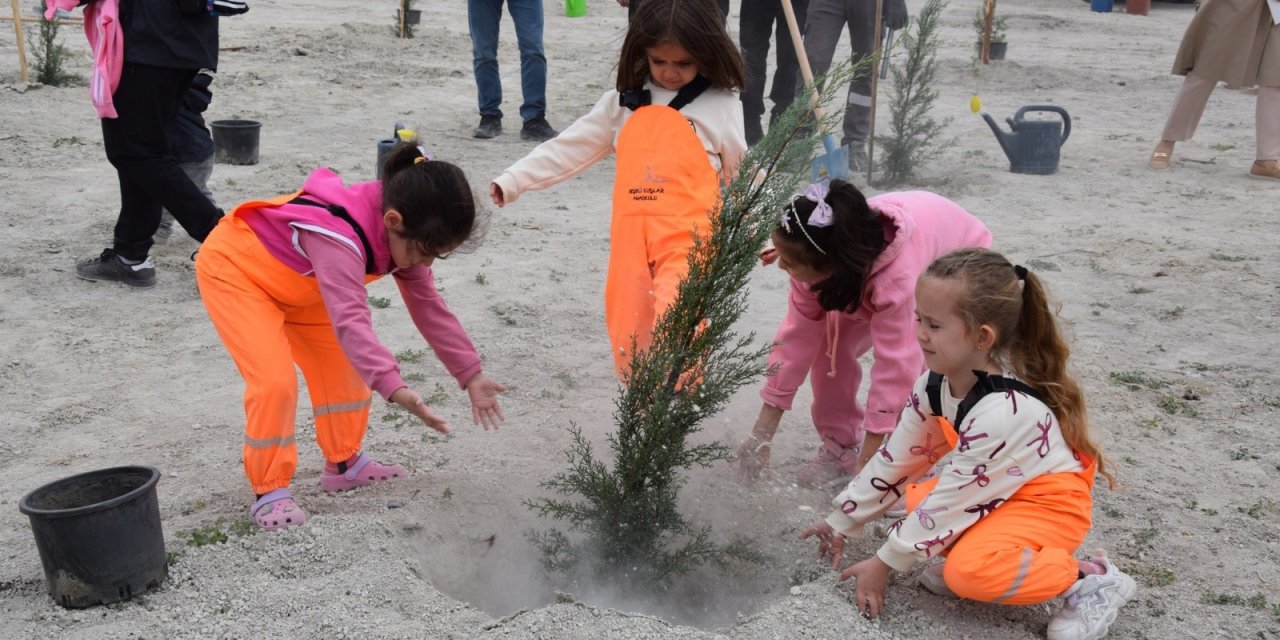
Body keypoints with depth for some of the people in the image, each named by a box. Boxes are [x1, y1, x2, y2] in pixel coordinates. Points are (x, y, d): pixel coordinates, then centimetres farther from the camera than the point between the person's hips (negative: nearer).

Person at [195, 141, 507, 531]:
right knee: (275, 379, -20)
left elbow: (429, 306, -6)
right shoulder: (339, 235, -41)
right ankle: (268, 491, -3)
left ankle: (343, 463, 23)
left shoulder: (401, 234, -15)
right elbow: (350, 320, -53)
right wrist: (393, 386, -65)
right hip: (232, 266, -8)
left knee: (344, 364, 7)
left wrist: (471, 374, -9)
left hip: (292, 281, 8)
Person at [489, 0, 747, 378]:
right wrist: (510, 182, 10)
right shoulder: (623, 103, 12)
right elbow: (568, 150, 14)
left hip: (688, 240, -4)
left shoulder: (721, 106, 4)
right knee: (627, 338, 4)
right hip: (631, 238, 4)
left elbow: (745, 178, 9)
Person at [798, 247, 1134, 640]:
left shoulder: (1001, 411, -35)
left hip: (1050, 504, -8)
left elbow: (951, 499, -28)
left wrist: (884, 563, -19)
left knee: (969, 572, -29)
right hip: (1001, 493, 8)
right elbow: (895, 458, 0)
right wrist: (843, 521, 4)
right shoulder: (936, 382, -10)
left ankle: (1089, 579, -10)